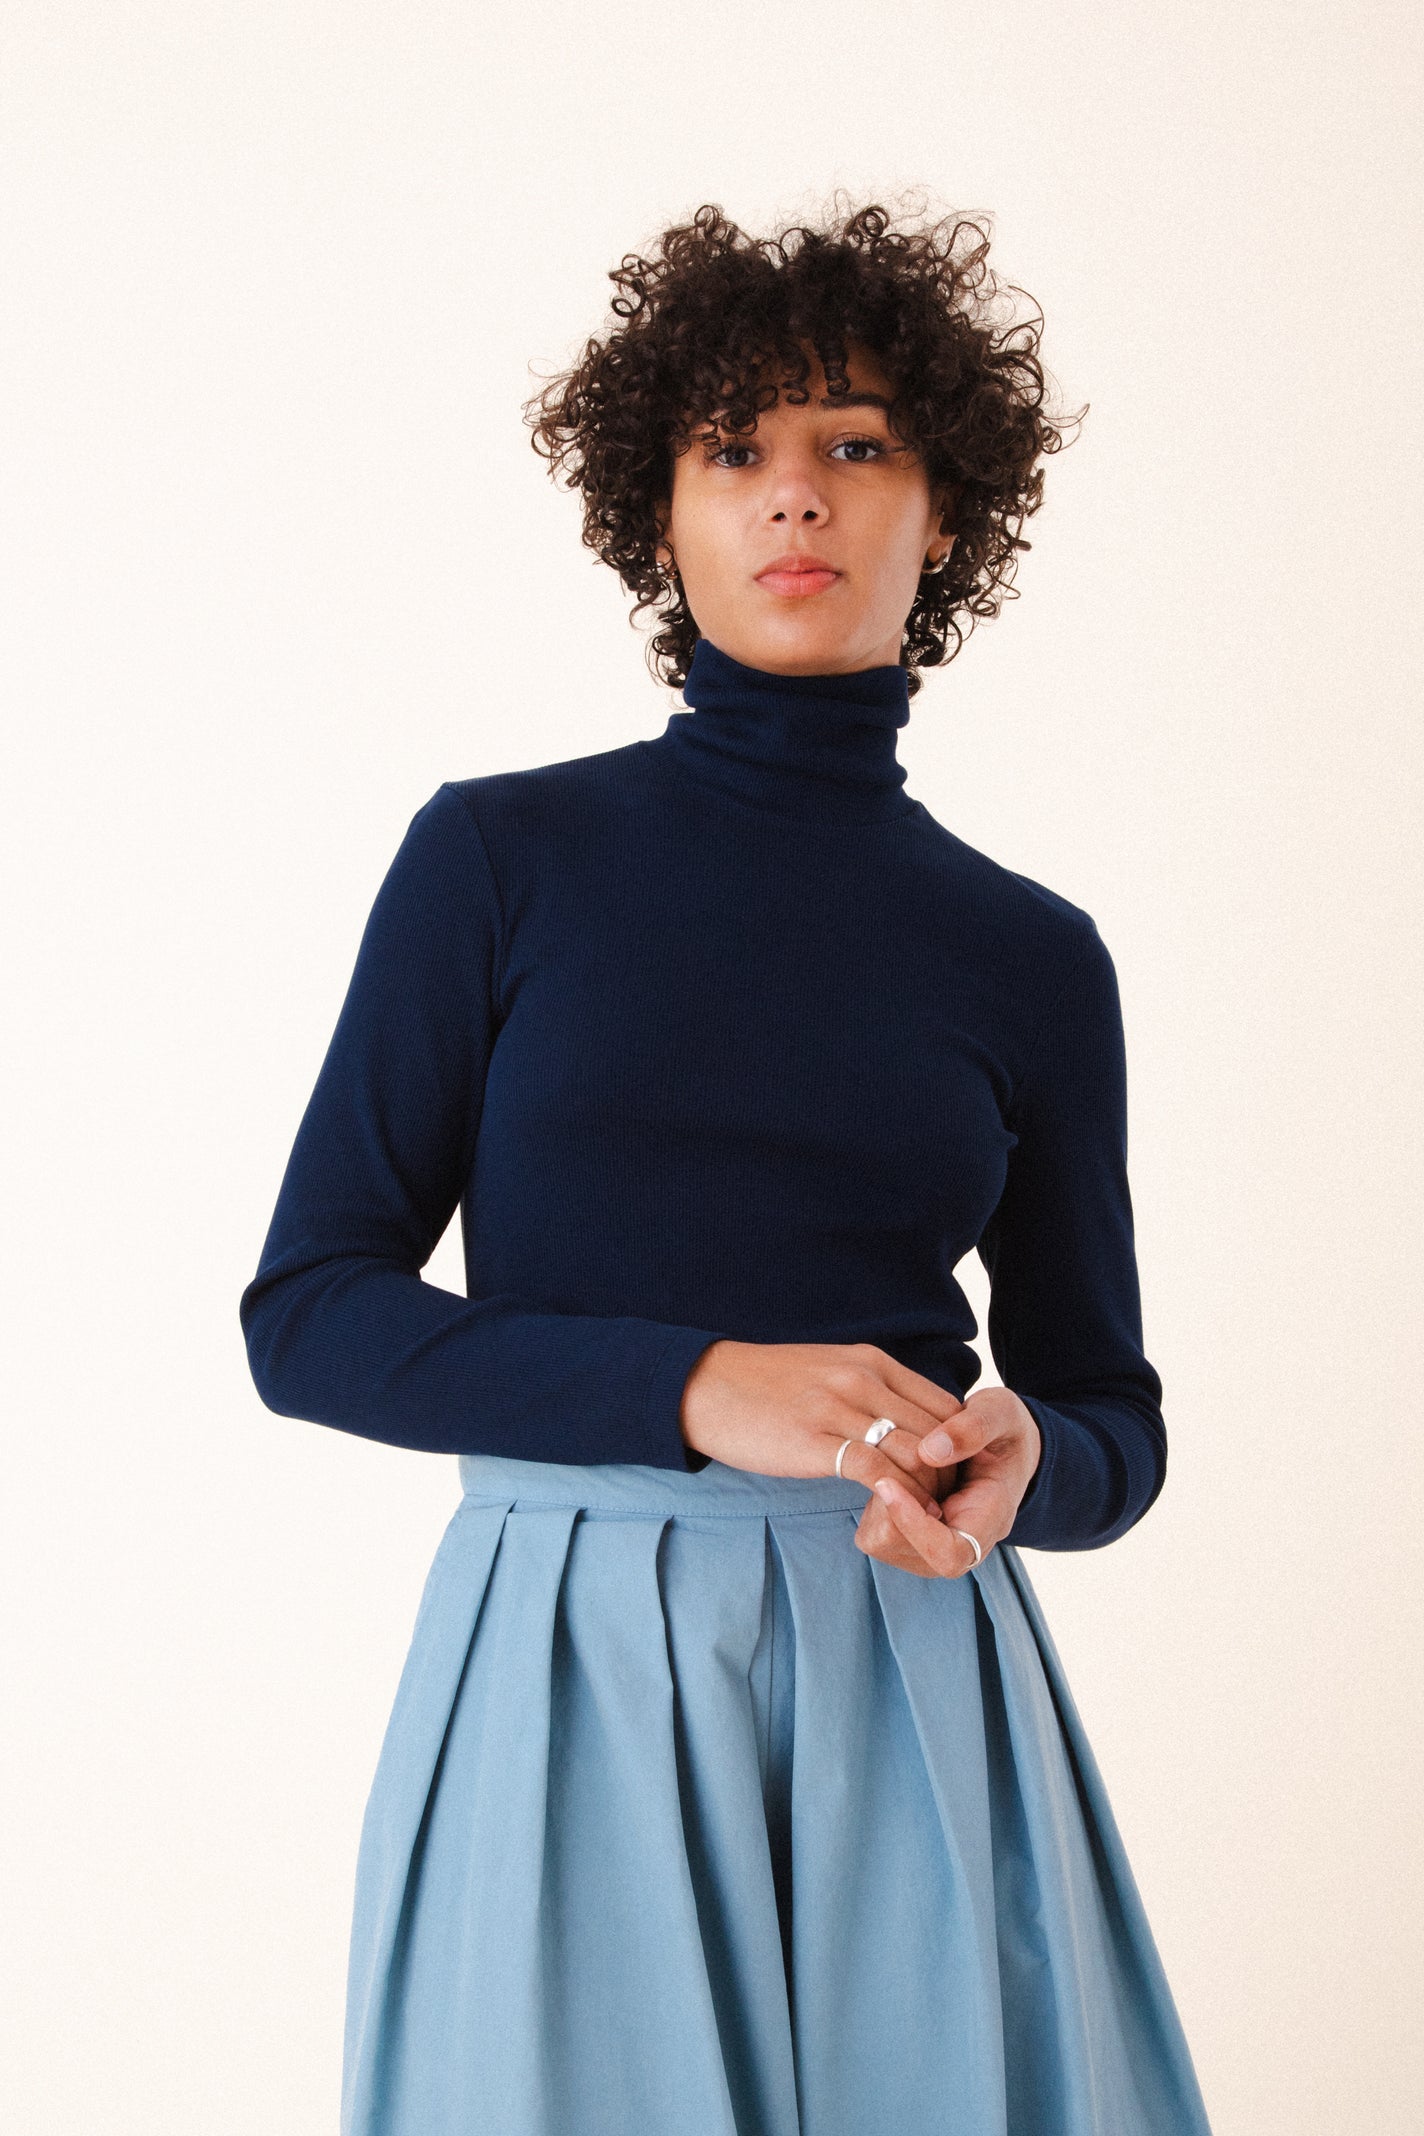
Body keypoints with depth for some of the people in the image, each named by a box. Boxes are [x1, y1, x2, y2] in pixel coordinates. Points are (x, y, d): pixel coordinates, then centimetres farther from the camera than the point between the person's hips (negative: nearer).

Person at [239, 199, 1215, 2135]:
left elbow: (1112, 1419, 13)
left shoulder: (1029, 955, 6)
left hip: (916, 1685, 2)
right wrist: (699, 1387, -16)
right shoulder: (501, 857, 1)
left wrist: (1018, 1461, -12)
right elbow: (311, 1315, -3)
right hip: (569, 1672, -1)